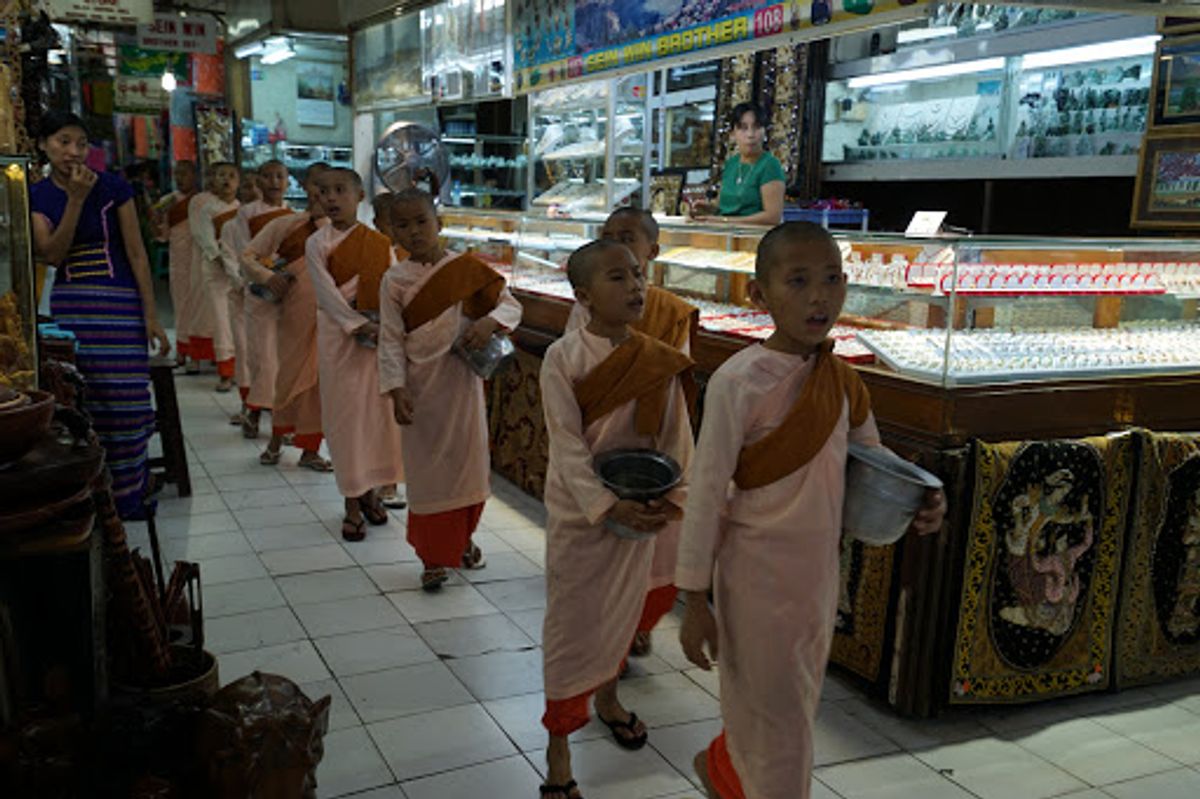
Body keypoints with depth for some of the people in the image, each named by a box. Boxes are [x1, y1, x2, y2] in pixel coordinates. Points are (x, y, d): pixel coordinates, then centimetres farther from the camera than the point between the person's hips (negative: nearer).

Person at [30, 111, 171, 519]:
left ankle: (128, 495, 11)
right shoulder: (36, 196, 5)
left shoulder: (113, 187, -3)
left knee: (125, 403, -3)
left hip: (119, 303, -2)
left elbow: (137, 254, -3)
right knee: (81, 405, 5)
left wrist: (152, 317, -7)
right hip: (69, 307, 3)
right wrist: (76, 199, -16)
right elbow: (52, 254, -7)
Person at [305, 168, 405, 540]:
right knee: (345, 415, 1)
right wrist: (361, 326, -20)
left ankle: (370, 490, 24)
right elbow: (328, 294, -11)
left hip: (380, 335, 2)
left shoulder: (380, 242, 4)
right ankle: (353, 503, 11)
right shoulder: (317, 244, -3)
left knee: (378, 411, 7)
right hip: (339, 335, -2)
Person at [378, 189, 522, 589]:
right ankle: (434, 557, 17)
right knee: (427, 468, 5)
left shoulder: (466, 267, -3)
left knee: (467, 459, 12)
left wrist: (489, 322, -19)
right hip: (420, 386, -1)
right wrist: (396, 390, -12)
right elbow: (391, 340, -4)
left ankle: (463, 538, 35)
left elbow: (511, 304, 1)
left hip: (462, 379, 1)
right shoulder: (395, 280, -3)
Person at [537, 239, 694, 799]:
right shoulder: (563, 358, -14)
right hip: (579, 509, -4)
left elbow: (676, 437, 1)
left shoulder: (659, 361, -4)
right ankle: (559, 742, 18)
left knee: (623, 611, 19)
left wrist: (673, 497, -10)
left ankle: (606, 696, 46)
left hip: (641, 509, 4)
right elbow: (567, 445, -17)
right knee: (570, 622, 4)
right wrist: (608, 506, -24)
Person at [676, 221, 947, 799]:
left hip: (819, 571, 7)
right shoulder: (740, 381, -20)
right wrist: (695, 600, -12)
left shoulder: (842, 381, -1)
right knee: (778, 724, 9)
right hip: (759, 573, -6)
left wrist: (916, 502, -9)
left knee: (796, 706, 23)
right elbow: (706, 494, -16)